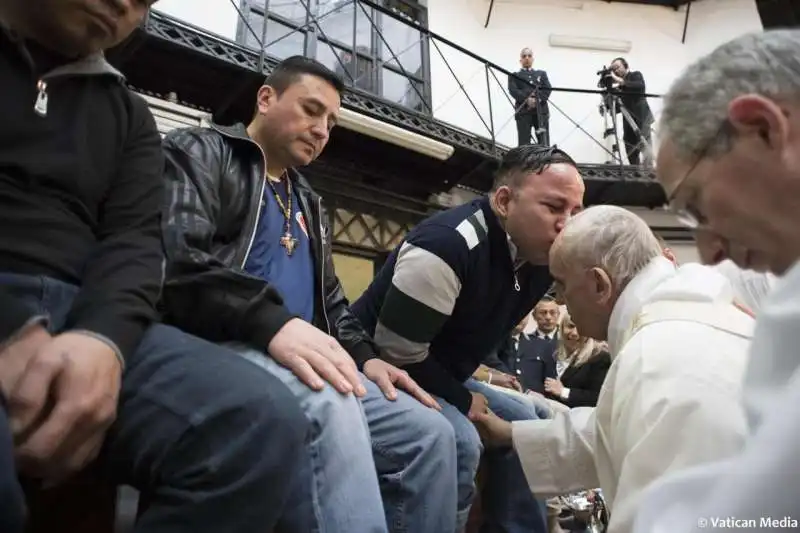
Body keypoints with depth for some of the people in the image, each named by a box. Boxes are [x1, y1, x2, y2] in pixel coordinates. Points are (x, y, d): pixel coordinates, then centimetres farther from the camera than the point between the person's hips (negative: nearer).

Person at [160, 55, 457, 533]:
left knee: (430, 433, -7)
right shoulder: (198, 153, 4)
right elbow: (176, 259, -15)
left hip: (298, 359, 8)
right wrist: (272, 323, -30)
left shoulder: (310, 204, 27)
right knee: (329, 404, -38)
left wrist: (364, 356, 5)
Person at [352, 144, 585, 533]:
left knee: (522, 424, 12)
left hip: (441, 378, 9)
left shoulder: (537, 256, -4)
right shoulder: (448, 245, -31)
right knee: (458, 441, -30)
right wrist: (463, 401, -13)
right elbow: (397, 357, -27)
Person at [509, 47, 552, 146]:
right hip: (523, 112, -2)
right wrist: (527, 100, -17)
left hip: (541, 111, 2)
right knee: (524, 143, -10)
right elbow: (513, 90, -1)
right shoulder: (514, 76, 17)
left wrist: (538, 100, -11)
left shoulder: (542, 74, 25)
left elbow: (548, 89, 8)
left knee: (544, 143, -6)